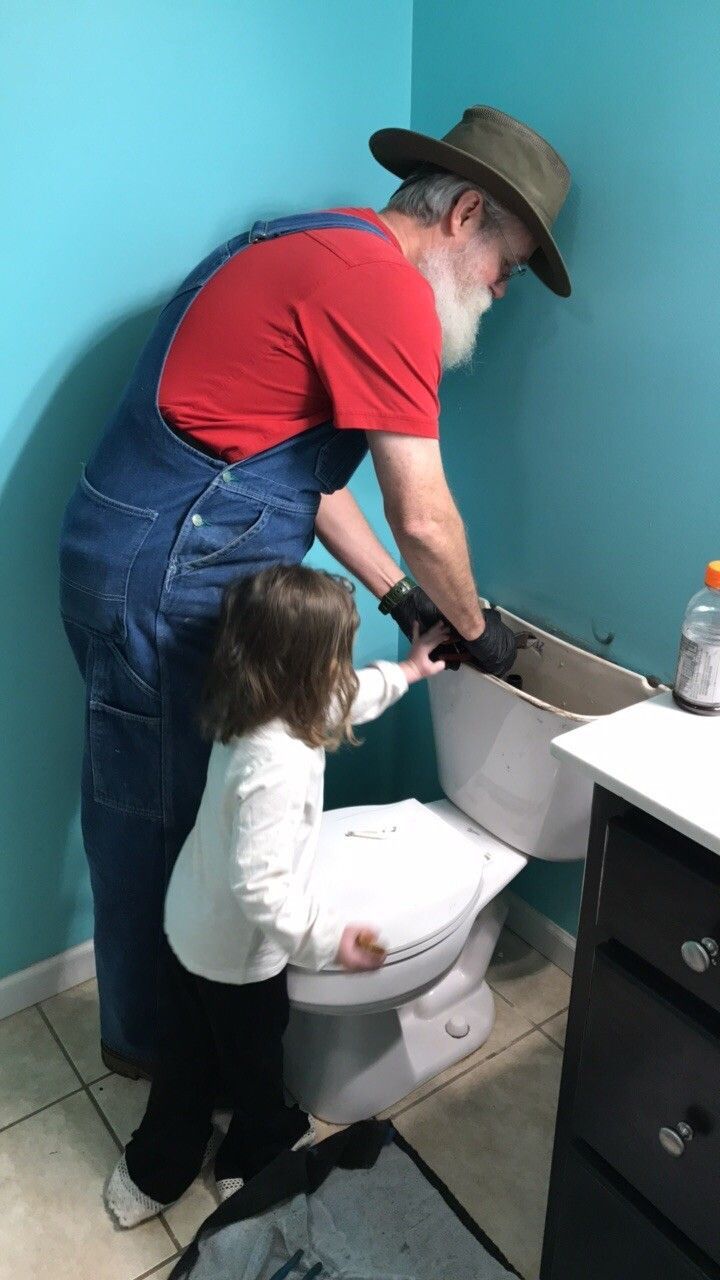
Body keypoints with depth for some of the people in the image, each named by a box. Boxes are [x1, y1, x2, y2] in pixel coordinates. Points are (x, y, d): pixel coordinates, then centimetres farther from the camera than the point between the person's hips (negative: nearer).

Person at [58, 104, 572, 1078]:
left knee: (157, 805, 21)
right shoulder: (385, 285, -16)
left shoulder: (318, 251, 16)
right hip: (166, 582, -10)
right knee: (163, 816, 8)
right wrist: (476, 630, 0)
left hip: (150, 562, 10)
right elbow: (423, 518, -18)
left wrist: (401, 599, 14)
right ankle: (149, 1037, 32)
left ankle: (157, 1015, 42)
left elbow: (306, 467, 16)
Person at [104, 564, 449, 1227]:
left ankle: (152, 1174, 48)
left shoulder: (253, 712, -8)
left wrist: (405, 672, 20)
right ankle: (256, 1159, 50)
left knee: (188, 1060, 27)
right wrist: (330, 939, -26)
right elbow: (260, 883, -36)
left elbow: (338, 703, 10)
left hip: (190, 925, 8)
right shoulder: (276, 766, -37)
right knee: (253, 1065, 22)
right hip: (237, 951, -8)